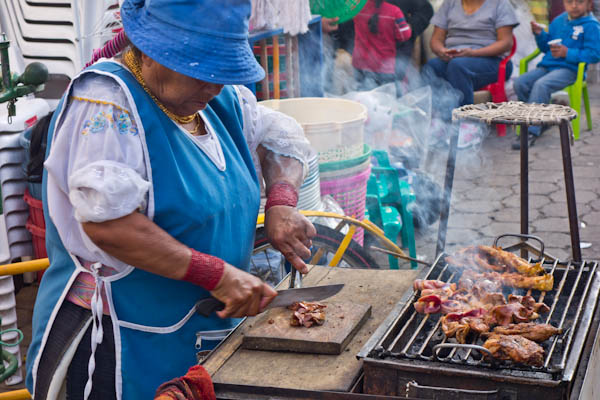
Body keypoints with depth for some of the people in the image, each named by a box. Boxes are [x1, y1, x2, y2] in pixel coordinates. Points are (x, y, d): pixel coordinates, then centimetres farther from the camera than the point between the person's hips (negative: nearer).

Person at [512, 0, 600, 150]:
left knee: (541, 85, -33)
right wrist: (540, 34, 6)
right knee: (520, 82, -17)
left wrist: (567, 53, -15)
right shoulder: (559, 21, 18)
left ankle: (531, 131, -29)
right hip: (547, 66, 7)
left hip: (569, 69, -7)